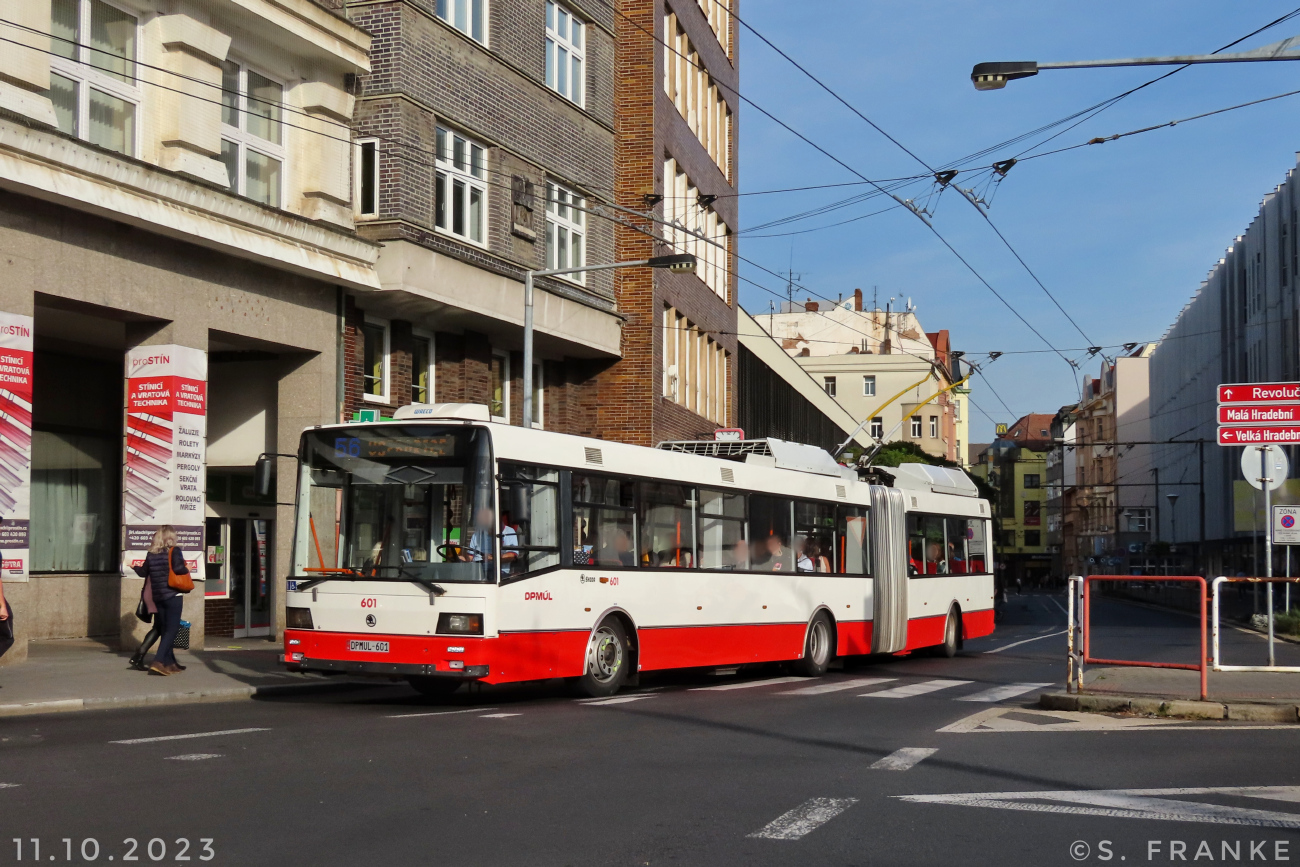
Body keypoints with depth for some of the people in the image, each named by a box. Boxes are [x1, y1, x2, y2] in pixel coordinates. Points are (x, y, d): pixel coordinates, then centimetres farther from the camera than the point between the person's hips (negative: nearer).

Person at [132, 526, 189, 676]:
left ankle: (170, 663, 17)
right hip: (172, 595, -6)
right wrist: (187, 570, -1)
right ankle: (158, 662, -18)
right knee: (172, 629, -5)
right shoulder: (174, 550, -7)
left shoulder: (151, 553, 8)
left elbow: (143, 572, 16)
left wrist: (135, 567, 36)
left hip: (157, 596, 6)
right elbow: (178, 568, -22)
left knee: (166, 629, 14)